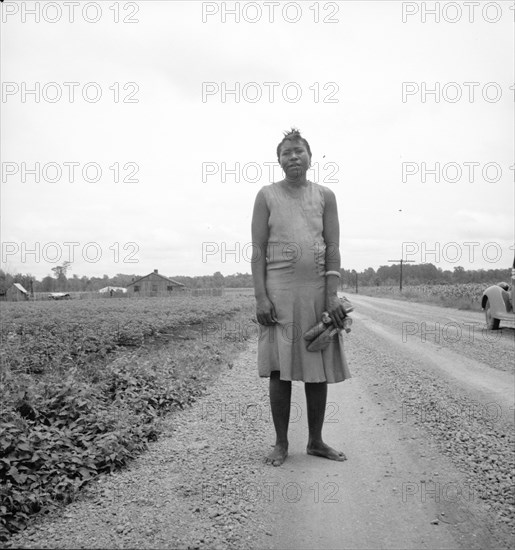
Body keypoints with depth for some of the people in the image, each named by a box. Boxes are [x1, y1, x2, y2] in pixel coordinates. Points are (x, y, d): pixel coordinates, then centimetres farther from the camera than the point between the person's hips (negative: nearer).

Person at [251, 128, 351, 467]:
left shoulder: (325, 196, 8)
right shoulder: (267, 195, 4)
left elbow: (333, 248, 2)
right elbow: (258, 250, 0)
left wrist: (332, 295, -8)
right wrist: (261, 297, -10)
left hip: (318, 289, 2)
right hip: (279, 290, -2)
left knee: (319, 369, 6)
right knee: (280, 368, -1)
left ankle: (316, 441, 21)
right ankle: (281, 443, 13)